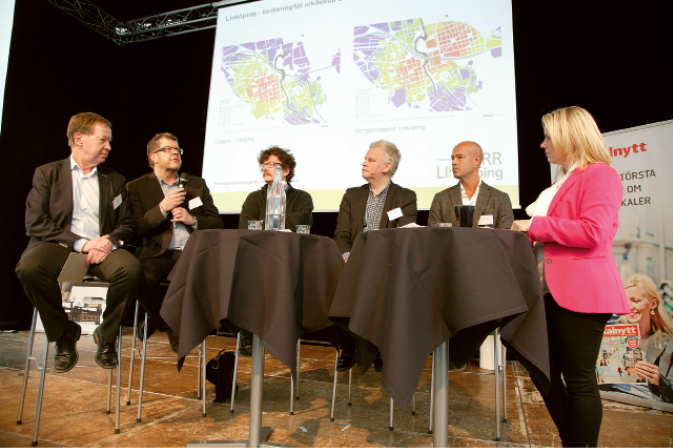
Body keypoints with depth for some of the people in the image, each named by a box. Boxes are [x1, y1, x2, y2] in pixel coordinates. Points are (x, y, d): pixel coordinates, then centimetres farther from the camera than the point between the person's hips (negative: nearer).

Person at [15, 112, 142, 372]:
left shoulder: (114, 180, 20)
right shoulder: (47, 173, 12)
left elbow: (127, 224, 13)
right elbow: (35, 222, -1)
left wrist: (110, 241, -10)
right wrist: (81, 243, -14)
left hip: (102, 248, 1)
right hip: (58, 246, -1)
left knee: (131, 269, -32)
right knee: (29, 268, -34)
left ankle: (107, 336, -5)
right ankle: (65, 334, -6)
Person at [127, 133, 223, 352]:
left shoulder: (197, 184, 19)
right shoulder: (137, 187, 11)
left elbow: (217, 223, 14)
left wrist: (193, 220, -5)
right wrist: (162, 208, -11)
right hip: (158, 253, -2)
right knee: (142, 278, -34)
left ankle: (158, 320, -1)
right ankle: (170, 326, 0)